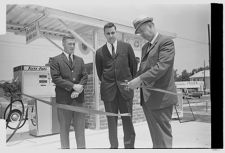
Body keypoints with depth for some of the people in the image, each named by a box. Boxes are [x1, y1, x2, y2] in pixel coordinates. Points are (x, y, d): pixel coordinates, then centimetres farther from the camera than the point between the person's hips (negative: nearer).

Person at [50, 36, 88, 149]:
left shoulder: (80, 60, 17)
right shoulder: (55, 60, 3)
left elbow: (84, 76, 9)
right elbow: (55, 78, -9)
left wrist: (79, 89, -8)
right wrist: (73, 86, -15)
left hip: (79, 98, 4)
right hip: (63, 99, -3)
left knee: (80, 127, 8)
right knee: (64, 127, 7)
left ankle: (82, 147, 18)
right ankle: (65, 147, 20)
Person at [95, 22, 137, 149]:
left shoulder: (127, 47, 7)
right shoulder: (100, 52, 7)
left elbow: (134, 66, 10)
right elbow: (99, 72, 14)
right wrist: (106, 84, 11)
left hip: (125, 87, 0)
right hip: (108, 90, 1)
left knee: (128, 119, 5)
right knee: (111, 120, 7)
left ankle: (129, 145, 20)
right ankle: (114, 146, 21)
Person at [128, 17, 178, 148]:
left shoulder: (166, 42, -8)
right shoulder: (145, 47, 18)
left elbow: (162, 66, -20)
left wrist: (140, 79, -24)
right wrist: (134, 82, 6)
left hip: (160, 97, -8)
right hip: (147, 98, 8)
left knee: (163, 136, 0)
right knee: (155, 135, 17)